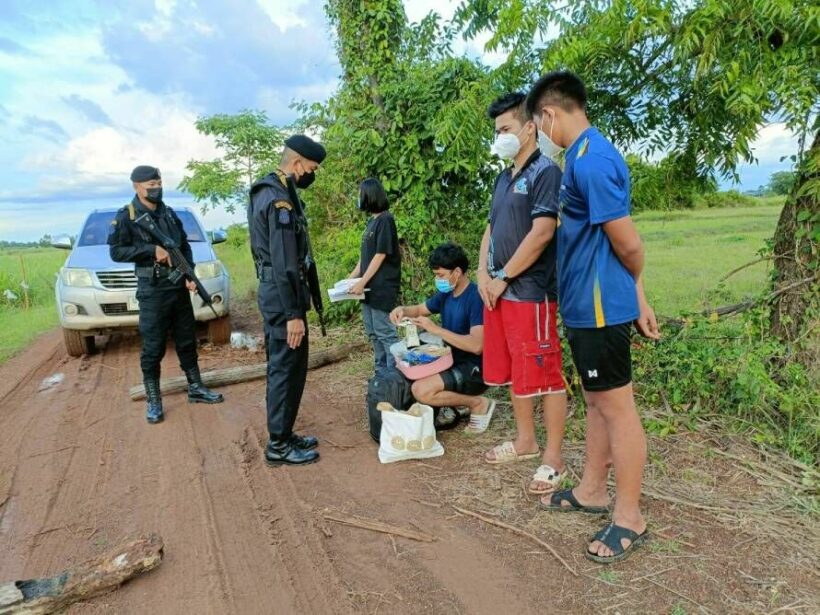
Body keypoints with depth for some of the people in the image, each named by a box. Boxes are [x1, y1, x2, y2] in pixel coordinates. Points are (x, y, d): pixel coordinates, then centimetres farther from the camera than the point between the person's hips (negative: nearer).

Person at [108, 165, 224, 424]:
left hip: (179, 287, 5)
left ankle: (195, 388, 25)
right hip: (152, 290, -5)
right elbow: (116, 252, -10)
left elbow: (185, 247, 13)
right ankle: (153, 401, 12)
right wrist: (152, 250, -18)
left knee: (187, 341, 13)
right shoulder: (126, 217, -4)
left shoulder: (170, 213, 11)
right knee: (153, 348, 1)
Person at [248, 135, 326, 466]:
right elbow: (284, 263, -23)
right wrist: (294, 314, -22)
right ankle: (278, 446, 10)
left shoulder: (268, 191, 15)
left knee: (288, 366, 16)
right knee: (285, 368, -2)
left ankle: (284, 434, 27)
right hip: (282, 296, -11)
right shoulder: (280, 199, -18)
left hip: (275, 291, 11)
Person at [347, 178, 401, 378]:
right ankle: (382, 372, 25)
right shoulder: (372, 221, 14)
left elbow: (380, 255, -16)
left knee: (385, 332, -4)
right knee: (373, 333, 14)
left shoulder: (385, 220, -12)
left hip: (382, 287, -9)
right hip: (370, 287, 9)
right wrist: (350, 278, 15)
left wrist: (362, 282, -16)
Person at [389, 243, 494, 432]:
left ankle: (479, 404, -6)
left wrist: (435, 329, -30)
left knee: (421, 390, -26)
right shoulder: (446, 294, 4)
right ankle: (449, 405, 9)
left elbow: (476, 345, -32)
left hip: (474, 370, -9)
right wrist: (403, 310, -3)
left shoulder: (476, 297, -22)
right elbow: (420, 309, 21)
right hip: (454, 361, 9)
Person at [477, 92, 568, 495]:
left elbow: (541, 233, -18)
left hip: (531, 293, -9)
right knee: (512, 372, 16)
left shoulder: (545, 172, -9)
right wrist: (483, 273, 2)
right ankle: (525, 441, 32)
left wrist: (502, 278, -13)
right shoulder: (504, 179, 18)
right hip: (498, 292, 9)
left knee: (544, 375, -2)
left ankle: (553, 459, 10)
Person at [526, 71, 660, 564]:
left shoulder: (591, 160, -19)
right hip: (586, 305, 10)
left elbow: (628, 244, -16)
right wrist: (638, 297, 12)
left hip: (600, 306, -10)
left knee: (616, 407, 1)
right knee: (597, 402, 19)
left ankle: (630, 518, 17)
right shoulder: (585, 155, 13)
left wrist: (635, 291, 3)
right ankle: (593, 491, 35)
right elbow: (623, 244, 13)